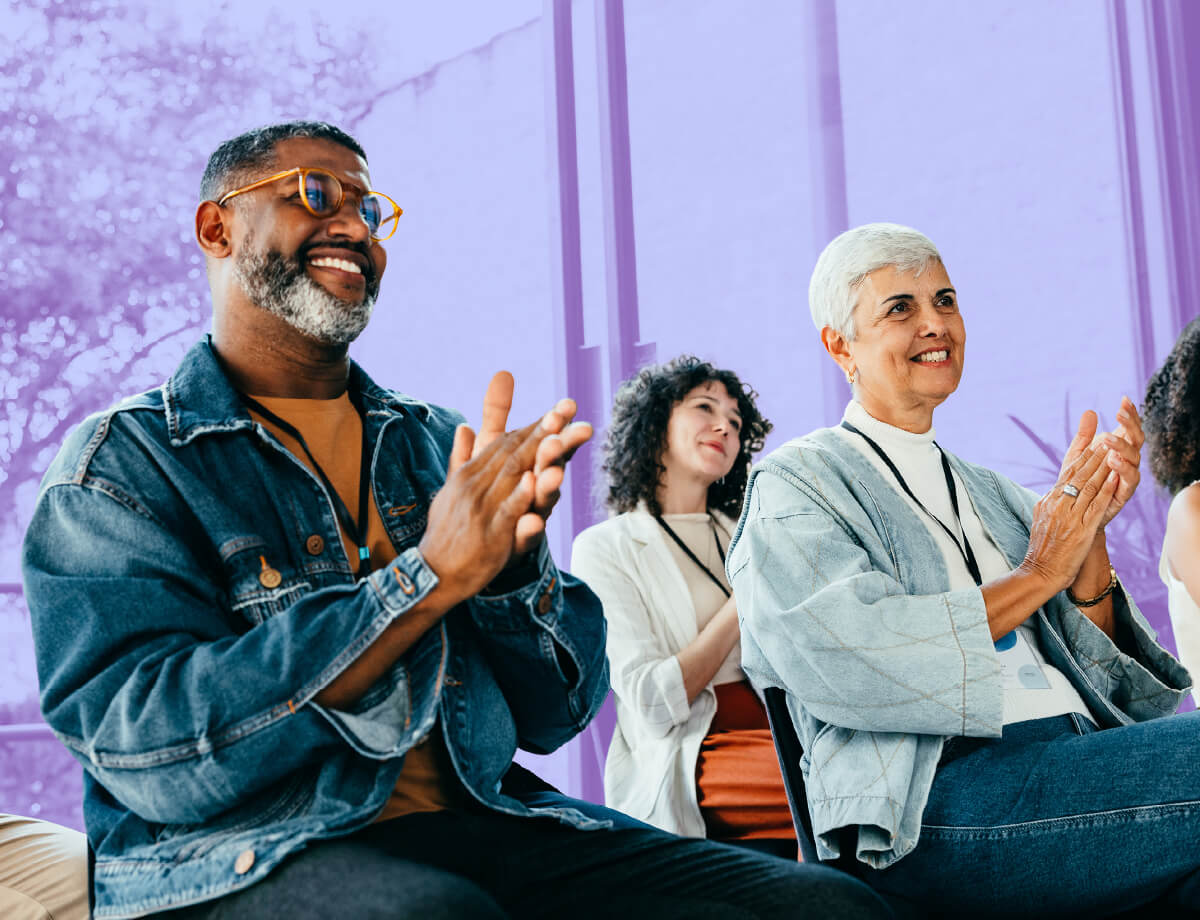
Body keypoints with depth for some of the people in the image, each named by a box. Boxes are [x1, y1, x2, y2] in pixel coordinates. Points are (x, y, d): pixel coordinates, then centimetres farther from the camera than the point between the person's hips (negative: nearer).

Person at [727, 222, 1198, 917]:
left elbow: (1098, 678, 19)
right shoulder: (798, 482, 6)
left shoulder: (994, 496, 25)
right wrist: (1036, 575, -5)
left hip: (1081, 760, 7)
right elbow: (839, 662, -14)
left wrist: (1089, 531, 2)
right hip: (935, 807, -6)